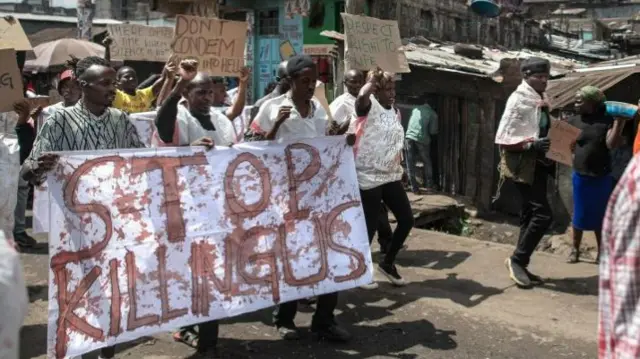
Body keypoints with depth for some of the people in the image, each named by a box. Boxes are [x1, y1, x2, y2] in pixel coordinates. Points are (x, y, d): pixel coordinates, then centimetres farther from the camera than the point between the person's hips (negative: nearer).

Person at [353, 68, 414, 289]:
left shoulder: (396, 112, 12)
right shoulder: (369, 107, -10)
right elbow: (361, 96, -35)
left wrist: (399, 165, 17)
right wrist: (372, 80, -20)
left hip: (391, 176, 8)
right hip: (368, 178, -7)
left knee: (407, 220, 7)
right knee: (370, 225, -1)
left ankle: (388, 263, 26)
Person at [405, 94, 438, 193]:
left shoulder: (415, 110, 17)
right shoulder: (432, 113, 8)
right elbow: (433, 131, 3)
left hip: (409, 137, 2)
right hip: (421, 139, -2)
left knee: (410, 164, 7)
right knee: (427, 163, 18)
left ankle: (414, 188, 4)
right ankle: (429, 185, 22)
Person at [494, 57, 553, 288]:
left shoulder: (540, 101, 13)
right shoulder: (518, 100, -12)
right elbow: (502, 138, -17)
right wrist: (531, 145, -26)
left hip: (539, 165, 9)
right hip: (524, 166, -9)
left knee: (530, 215, 11)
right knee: (542, 214, -13)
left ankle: (520, 264, 19)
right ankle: (517, 260, 0)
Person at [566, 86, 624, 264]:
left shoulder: (606, 120, -5)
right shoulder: (573, 121, 2)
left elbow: (611, 144, -14)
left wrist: (619, 122, -20)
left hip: (602, 178, -1)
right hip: (580, 176, 1)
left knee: (600, 215, 8)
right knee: (579, 215, 7)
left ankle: (601, 252, 20)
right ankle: (575, 250, 18)